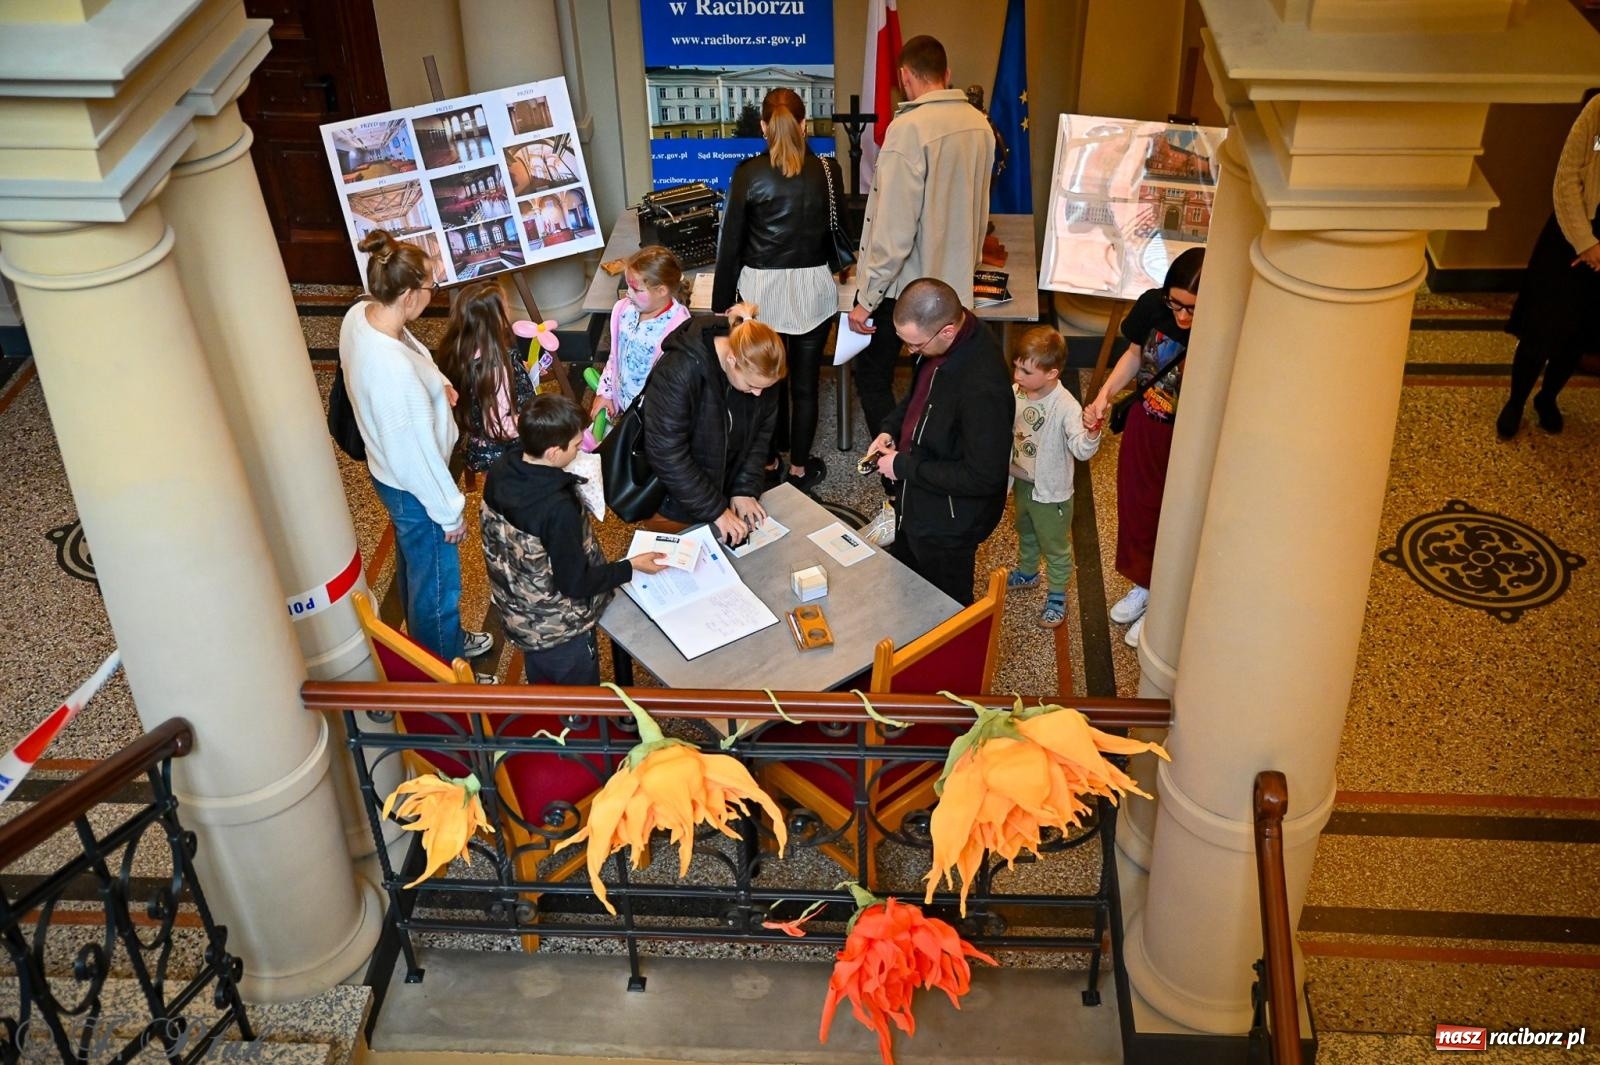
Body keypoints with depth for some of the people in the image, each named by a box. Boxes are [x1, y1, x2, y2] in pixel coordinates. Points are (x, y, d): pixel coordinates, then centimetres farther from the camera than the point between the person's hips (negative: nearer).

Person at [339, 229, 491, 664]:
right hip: (415, 488, -9)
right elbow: (418, 452, -29)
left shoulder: (359, 315, -14)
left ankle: (424, 636, 56)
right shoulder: (394, 371, -40)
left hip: (389, 471, 9)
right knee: (436, 583, 15)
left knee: (413, 562, 31)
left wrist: (435, 382, -2)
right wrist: (450, 512, -16)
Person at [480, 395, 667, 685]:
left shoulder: (500, 471, -14)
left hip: (518, 613, 7)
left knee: (541, 683, 32)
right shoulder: (559, 509, -37)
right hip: (559, 629, -7)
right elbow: (575, 583, -27)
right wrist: (631, 567, -14)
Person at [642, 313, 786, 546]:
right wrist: (715, 509, -26)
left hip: (725, 488, 5)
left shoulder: (757, 368, -16)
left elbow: (761, 430, -1)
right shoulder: (678, 371, -33)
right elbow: (666, 453, -30)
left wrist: (746, 489, -10)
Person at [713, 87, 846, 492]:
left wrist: (722, 302, 2)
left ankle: (768, 463, 26)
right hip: (813, 289, 1)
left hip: (762, 289, -1)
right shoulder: (827, 171, -6)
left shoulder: (748, 173, -10)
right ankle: (800, 468, 22)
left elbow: (731, 242, -6)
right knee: (804, 382, 10)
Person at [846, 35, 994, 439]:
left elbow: (894, 227, -22)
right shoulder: (980, 124, 2)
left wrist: (866, 299, -16)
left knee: (872, 376, 8)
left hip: (904, 284, -7)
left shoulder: (909, 128, -20)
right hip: (955, 281, 7)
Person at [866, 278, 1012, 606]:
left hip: (949, 523, -9)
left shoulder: (982, 389, -38)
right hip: (917, 504, 9)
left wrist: (904, 467, -24)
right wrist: (890, 429, -5)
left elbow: (983, 478, -31)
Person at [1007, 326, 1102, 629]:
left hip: (1051, 491, -6)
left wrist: (1091, 431, -56)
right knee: (1025, 533, 32)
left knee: (1055, 547, 16)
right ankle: (1027, 572, 57)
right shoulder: (1017, 393, -14)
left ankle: (1057, 595, 37)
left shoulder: (1066, 407, -31)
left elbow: (1082, 450, -38)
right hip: (1022, 483, 6)